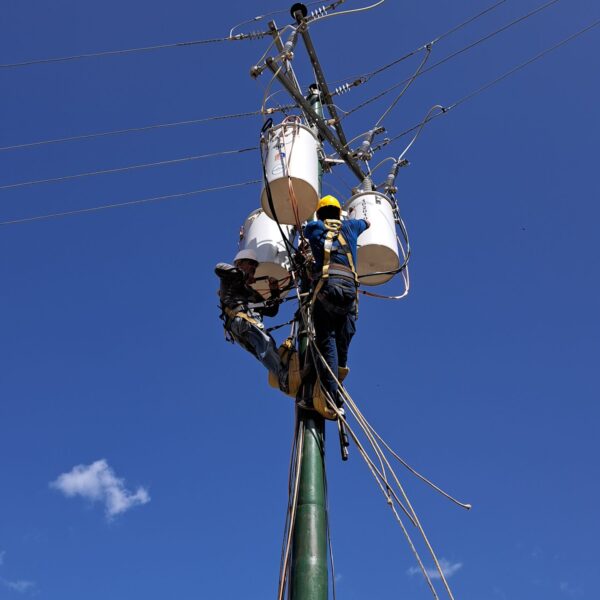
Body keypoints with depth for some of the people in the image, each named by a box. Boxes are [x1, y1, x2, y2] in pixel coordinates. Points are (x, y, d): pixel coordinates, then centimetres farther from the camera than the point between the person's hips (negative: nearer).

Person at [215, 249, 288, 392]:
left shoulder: (253, 293, 42)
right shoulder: (231, 279, 23)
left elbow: (271, 311, 34)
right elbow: (219, 268, 0)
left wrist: (274, 292, 19)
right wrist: (245, 275, 6)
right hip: (239, 319, -9)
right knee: (266, 342, -32)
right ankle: (284, 377, -51)